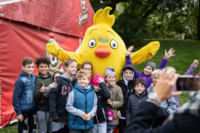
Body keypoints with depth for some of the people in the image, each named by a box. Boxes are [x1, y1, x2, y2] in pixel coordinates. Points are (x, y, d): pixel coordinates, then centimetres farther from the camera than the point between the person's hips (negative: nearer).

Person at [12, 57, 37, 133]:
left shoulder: (34, 77, 2)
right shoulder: (21, 80, -15)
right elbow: (15, 97, -14)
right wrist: (18, 112, -14)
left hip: (33, 109, 6)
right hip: (24, 111, -6)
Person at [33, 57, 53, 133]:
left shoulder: (52, 77, 1)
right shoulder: (38, 79, -9)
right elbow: (35, 97, -12)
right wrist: (40, 91, -29)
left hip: (50, 106, 4)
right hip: (41, 108, -4)